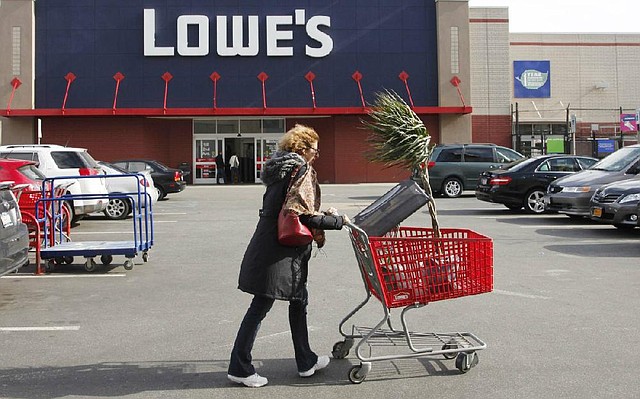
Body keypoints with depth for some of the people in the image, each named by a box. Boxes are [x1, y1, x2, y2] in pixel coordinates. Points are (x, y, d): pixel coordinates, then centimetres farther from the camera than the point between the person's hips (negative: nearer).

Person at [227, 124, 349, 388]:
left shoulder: (280, 168, 16)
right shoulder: (302, 171, -12)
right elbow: (307, 217, -18)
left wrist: (322, 215, 14)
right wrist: (339, 221, -7)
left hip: (268, 244, 10)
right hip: (279, 250, -10)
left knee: (298, 300, 18)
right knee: (261, 306, -2)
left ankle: (306, 361, 28)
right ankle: (240, 368, 8)